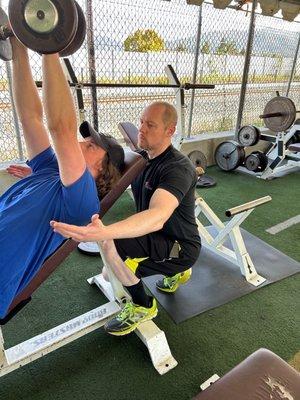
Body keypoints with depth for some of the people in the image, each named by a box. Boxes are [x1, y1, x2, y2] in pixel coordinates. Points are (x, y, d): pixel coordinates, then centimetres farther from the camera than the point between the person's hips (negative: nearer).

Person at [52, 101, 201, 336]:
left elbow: (157, 217, -45)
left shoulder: (178, 168, -28)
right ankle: (175, 272, 33)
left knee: (111, 244, -27)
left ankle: (143, 306, -3)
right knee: (111, 275, 20)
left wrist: (104, 233, -61)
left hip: (180, 247, -8)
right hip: (158, 240, 9)